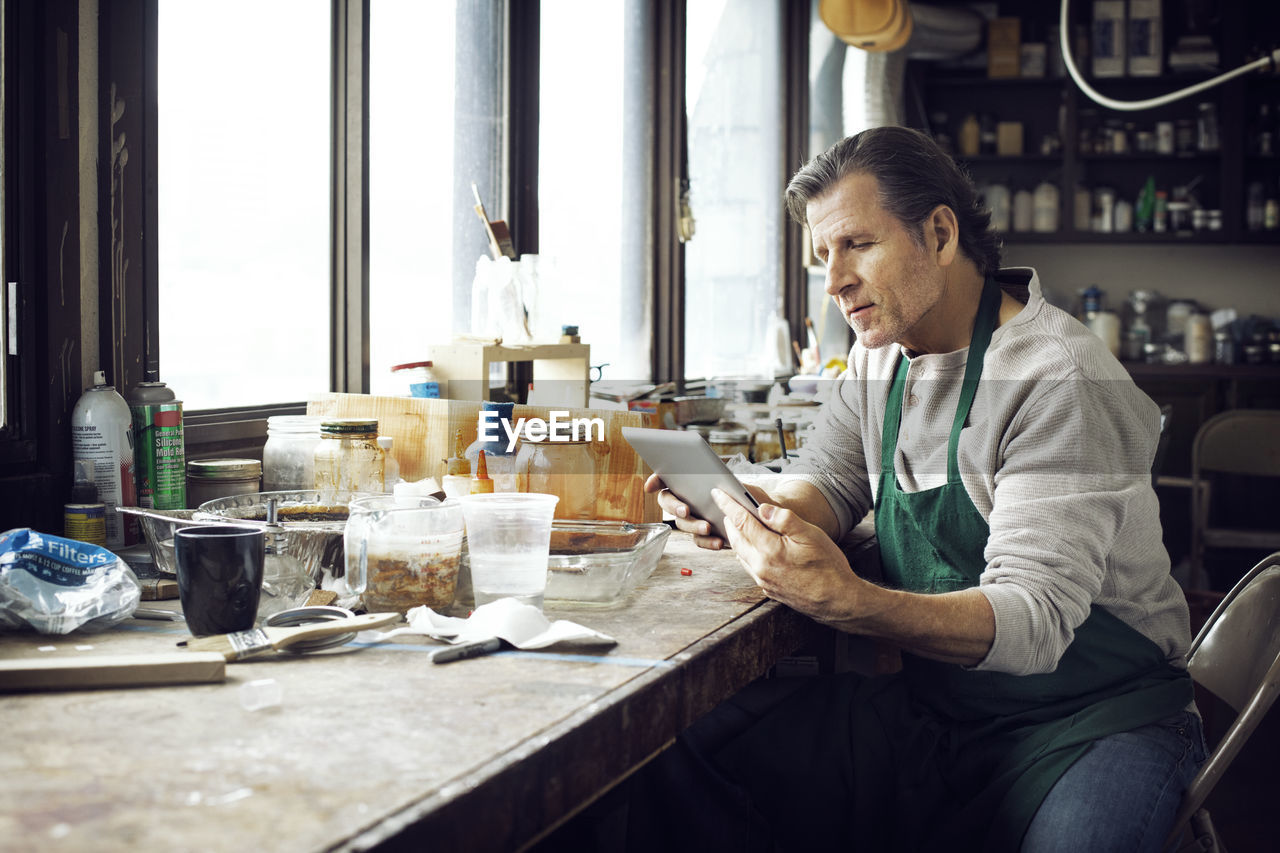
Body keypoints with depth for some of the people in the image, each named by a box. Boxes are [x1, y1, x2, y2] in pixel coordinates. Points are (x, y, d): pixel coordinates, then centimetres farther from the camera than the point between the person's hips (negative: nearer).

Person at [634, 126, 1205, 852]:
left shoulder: (1059, 382, -17)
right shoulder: (883, 355, 8)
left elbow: (1032, 622, -24)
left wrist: (847, 601, -40)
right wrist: (754, 512, -11)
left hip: (1097, 718, -5)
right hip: (934, 708, 6)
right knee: (685, 767, -15)